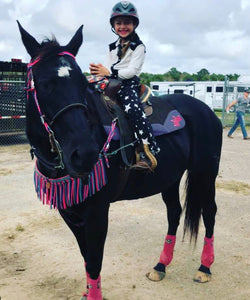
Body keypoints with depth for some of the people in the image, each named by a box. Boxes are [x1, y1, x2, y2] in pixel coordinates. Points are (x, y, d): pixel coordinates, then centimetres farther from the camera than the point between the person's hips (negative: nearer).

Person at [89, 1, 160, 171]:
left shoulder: (138, 47, 2)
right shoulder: (113, 48, 23)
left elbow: (132, 70, -10)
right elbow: (107, 68, 17)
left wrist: (109, 72, -19)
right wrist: (97, 71, -6)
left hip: (129, 84, -7)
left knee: (133, 109, -34)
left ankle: (149, 152, -37)